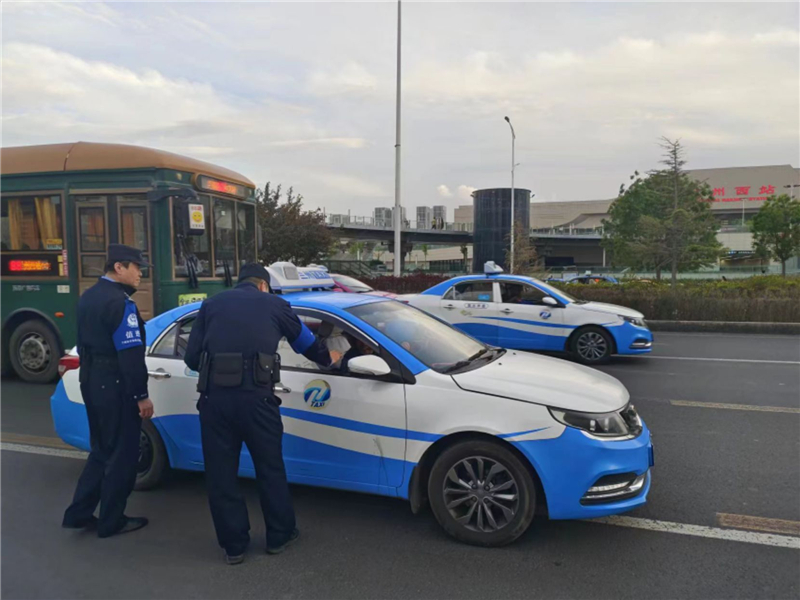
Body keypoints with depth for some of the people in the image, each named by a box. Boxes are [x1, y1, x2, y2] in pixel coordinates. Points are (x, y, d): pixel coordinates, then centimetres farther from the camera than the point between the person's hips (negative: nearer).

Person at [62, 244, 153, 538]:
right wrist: (141, 396, -17)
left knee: (102, 449, 21)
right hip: (115, 385, -9)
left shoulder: (88, 297, 11)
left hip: (91, 381, 9)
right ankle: (111, 521, 16)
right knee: (121, 454, 5)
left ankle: (78, 513, 26)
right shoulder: (120, 302, -19)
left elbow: (84, 343, 18)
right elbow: (131, 354, -22)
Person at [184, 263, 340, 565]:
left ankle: (233, 545, 24)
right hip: (255, 396, -1)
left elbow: (191, 357, 12)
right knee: (270, 468, 16)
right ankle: (279, 535, 30)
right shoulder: (275, 304, 12)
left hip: (214, 396, 2)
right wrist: (328, 358, 45)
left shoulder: (211, 304, 17)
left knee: (221, 474, 14)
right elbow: (306, 343, 25)